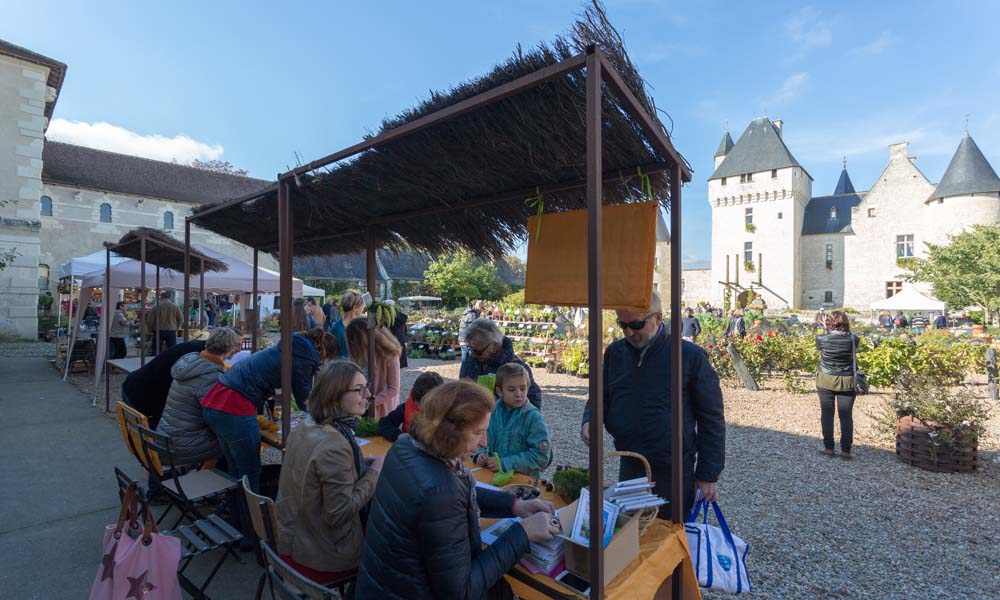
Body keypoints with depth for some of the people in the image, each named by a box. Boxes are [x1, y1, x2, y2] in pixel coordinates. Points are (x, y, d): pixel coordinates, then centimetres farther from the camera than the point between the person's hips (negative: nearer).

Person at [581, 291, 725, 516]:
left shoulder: (690, 356, -11)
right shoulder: (615, 352, 0)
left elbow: (711, 419, -6)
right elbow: (601, 397, 13)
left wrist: (708, 475, -6)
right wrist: (590, 420, -8)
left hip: (674, 474, -4)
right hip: (628, 470, 4)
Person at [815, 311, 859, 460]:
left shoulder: (822, 339, -12)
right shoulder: (853, 339, -8)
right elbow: (855, 350, 11)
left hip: (826, 381, -1)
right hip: (847, 382, 1)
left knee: (827, 414, 9)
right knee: (846, 416, 8)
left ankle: (828, 448, 16)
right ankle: (846, 450, 13)